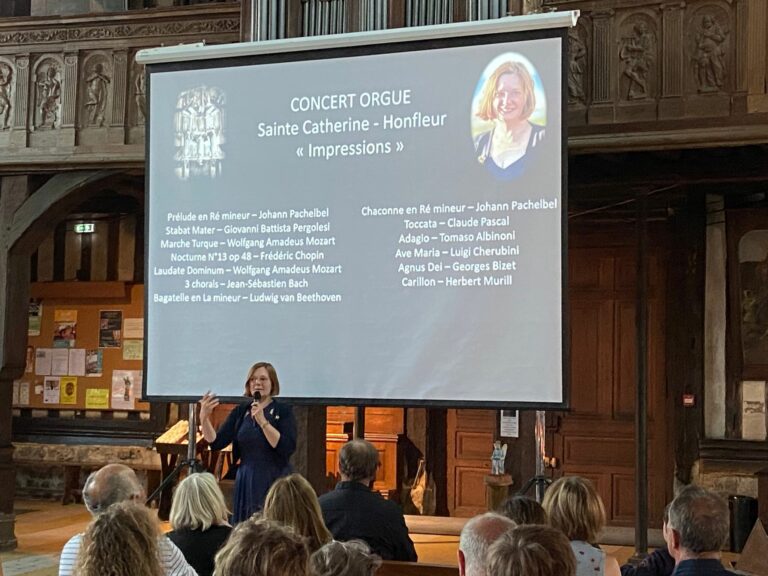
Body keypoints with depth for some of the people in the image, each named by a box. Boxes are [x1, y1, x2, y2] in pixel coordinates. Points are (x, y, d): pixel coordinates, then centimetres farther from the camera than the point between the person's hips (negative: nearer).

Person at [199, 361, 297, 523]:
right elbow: (216, 443, 4)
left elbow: (287, 448, -16)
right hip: (246, 483, 4)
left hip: (275, 483, -4)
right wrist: (204, 418, -12)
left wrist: (263, 421, -20)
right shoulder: (240, 412, 8)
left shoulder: (283, 411, -4)